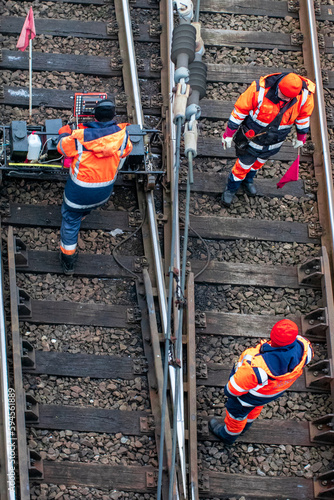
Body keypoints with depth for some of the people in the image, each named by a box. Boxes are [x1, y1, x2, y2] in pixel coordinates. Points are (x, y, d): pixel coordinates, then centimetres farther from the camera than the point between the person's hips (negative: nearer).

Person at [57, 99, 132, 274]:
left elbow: (63, 147, -3)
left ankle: (68, 259, 24)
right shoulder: (121, 133, -16)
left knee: (71, 219, 17)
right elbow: (126, 150, 7)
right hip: (104, 191, 3)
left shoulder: (80, 136, -23)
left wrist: (64, 132, 18)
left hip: (79, 190, -3)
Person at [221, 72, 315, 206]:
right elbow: (240, 109, -20)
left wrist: (301, 136, 12)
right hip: (252, 136, -3)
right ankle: (231, 188, 43)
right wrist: (229, 134, -11)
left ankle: (248, 180, 59)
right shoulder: (260, 89, -35)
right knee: (244, 165, 15)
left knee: (260, 162, 28)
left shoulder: (305, 95, -26)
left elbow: (304, 115, -3)